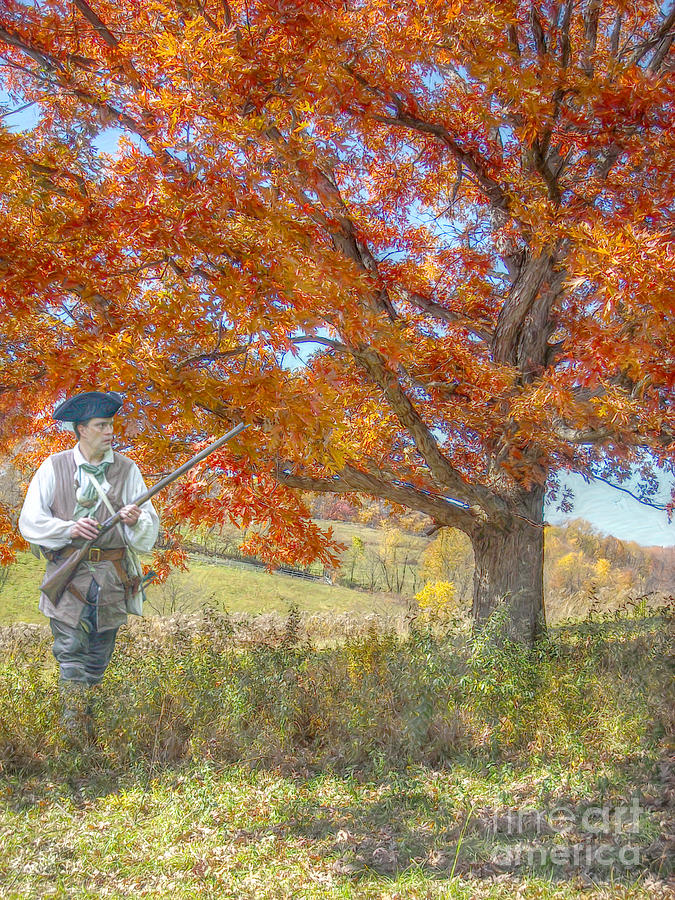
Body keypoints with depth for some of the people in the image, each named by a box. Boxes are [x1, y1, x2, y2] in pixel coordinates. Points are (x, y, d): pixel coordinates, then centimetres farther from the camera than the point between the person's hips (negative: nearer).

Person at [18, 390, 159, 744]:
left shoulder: (127, 469, 5)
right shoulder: (54, 467, 2)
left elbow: (150, 528, 3)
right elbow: (29, 520, -2)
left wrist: (136, 521, -20)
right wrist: (70, 529, -17)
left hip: (112, 580, 2)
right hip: (68, 576, -2)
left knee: (98, 660, 13)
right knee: (71, 655, -5)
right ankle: (79, 745, 0)